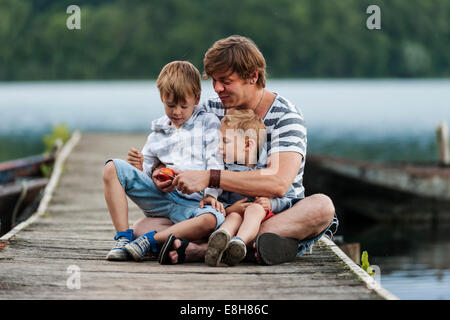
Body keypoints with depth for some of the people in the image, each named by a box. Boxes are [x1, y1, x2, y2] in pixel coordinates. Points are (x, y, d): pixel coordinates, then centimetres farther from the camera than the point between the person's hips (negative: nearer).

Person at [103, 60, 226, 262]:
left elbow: (215, 164, 4)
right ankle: (123, 238, -21)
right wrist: (154, 171, -2)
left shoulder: (208, 123, 12)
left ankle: (151, 240, -28)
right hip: (159, 196, 3)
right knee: (112, 168, -16)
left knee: (212, 219, -39)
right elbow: (147, 164, 22)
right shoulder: (158, 130, 20)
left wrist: (210, 194, -11)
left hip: (192, 201, -3)